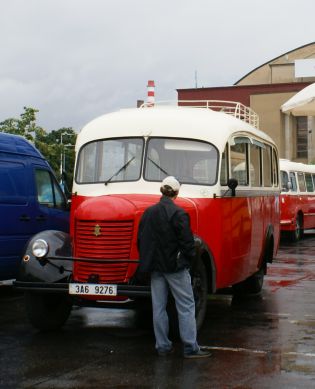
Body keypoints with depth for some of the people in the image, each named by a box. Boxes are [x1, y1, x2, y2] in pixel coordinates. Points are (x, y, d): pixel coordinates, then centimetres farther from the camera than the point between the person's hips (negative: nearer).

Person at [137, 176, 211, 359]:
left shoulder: (149, 212, 5)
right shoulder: (178, 213, -14)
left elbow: (141, 239, 10)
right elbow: (186, 241, -15)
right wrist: (189, 258, 1)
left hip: (155, 267, 6)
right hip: (175, 266, -6)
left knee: (159, 307, 11)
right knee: (186, 306, 0)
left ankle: (163, 346, 15)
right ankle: (191, 347, -1)